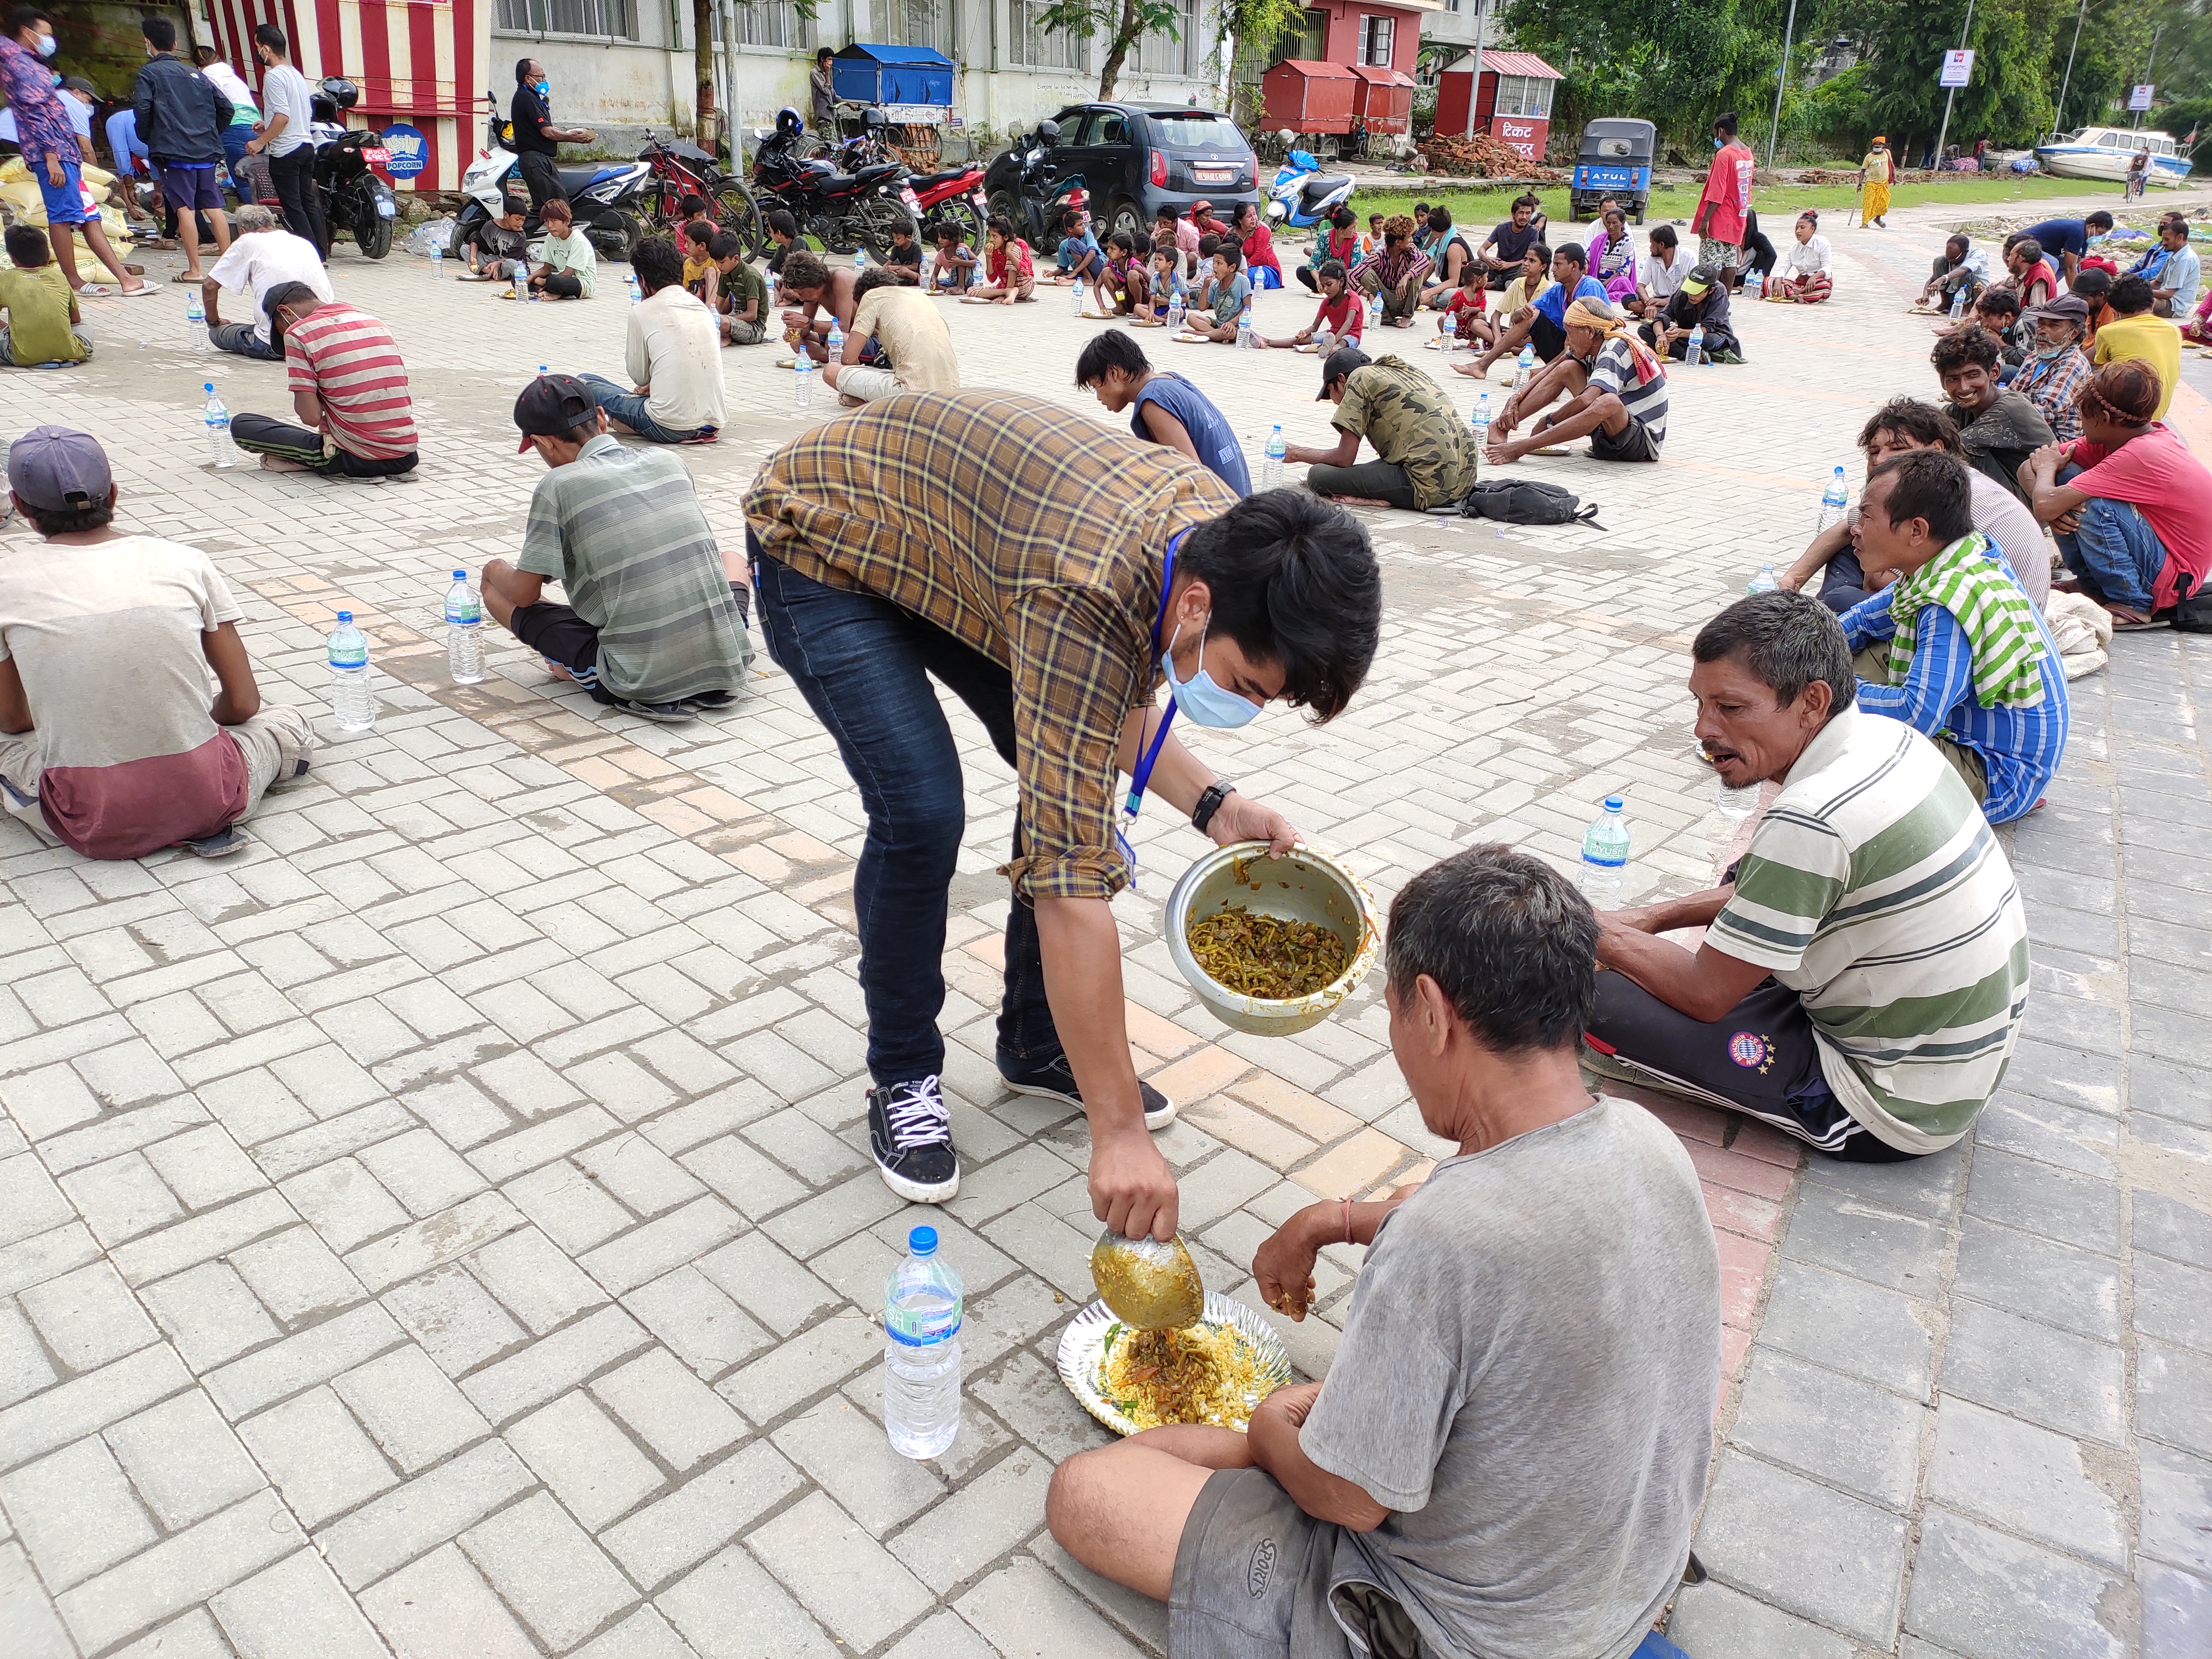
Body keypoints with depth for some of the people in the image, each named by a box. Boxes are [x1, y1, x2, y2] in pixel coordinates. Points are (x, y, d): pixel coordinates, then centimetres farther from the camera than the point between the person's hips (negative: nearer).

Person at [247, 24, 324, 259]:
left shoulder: (273, 76, -13)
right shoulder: (296, 74, 14)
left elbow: (283, 116, -23)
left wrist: (260, 142, -17)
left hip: (285, 151, -9)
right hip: (306, 145, 9)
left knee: (293, 206, -4)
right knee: (308, 202, 11)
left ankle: (310, 255, -6)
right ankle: (321, 253, 11)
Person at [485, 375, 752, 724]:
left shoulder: (558, 486, -5)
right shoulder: (669, 462, 9)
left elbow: (525, 594, 0)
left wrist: (497, 572, 24)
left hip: (639, 679, -4)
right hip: (727, 664, 5)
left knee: (494, 576, 13)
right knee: (731, 558, 38)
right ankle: (711, 685, 12)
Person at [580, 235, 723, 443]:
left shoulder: (643, 311, -6)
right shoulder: (702, 307, 10)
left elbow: (639, 376, 2)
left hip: (669, 429, -7)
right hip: (712, 424, 7)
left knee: (584, 382, 7)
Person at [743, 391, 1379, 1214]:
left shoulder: (1228, 537, -16)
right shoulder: (1087, 596, -41)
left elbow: (1114, 701, 1)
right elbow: (1069, 873, -41)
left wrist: (1212, 802, -16)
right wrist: (1119, 1131, -37)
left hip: (947, 533, 7)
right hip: (821, 545, -7)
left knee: (1065, 777, -2)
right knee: (922, 811, -21)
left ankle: (1038, 1045, 16)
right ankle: (902, 1077, 4)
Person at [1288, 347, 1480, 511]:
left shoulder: (1360, 378, 2)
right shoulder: (1404, 369, 24)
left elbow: (1344, 458, -1)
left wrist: (1299, 454, 13)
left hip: (1430, 485, -9)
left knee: (1318, 475, -8)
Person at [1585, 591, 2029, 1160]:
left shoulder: (1812, 820, -30)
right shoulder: (1886, 735, -2)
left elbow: (1707, 995, -20)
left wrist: (1608, 936, -4)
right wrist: (1654, 916, 9)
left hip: (1891, 1112, -9)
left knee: (1599, 1002, -17)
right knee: (1749, 891, 26)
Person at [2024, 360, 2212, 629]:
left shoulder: (2140, 456, -28)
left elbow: (2045, 505, -33)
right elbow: (2028, 469, 0)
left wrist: (2048, 467, -10)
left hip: (2173, 579, -9)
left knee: (2093, 506, -30)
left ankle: (2131, 605, -15)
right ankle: (2092, 585, 6)